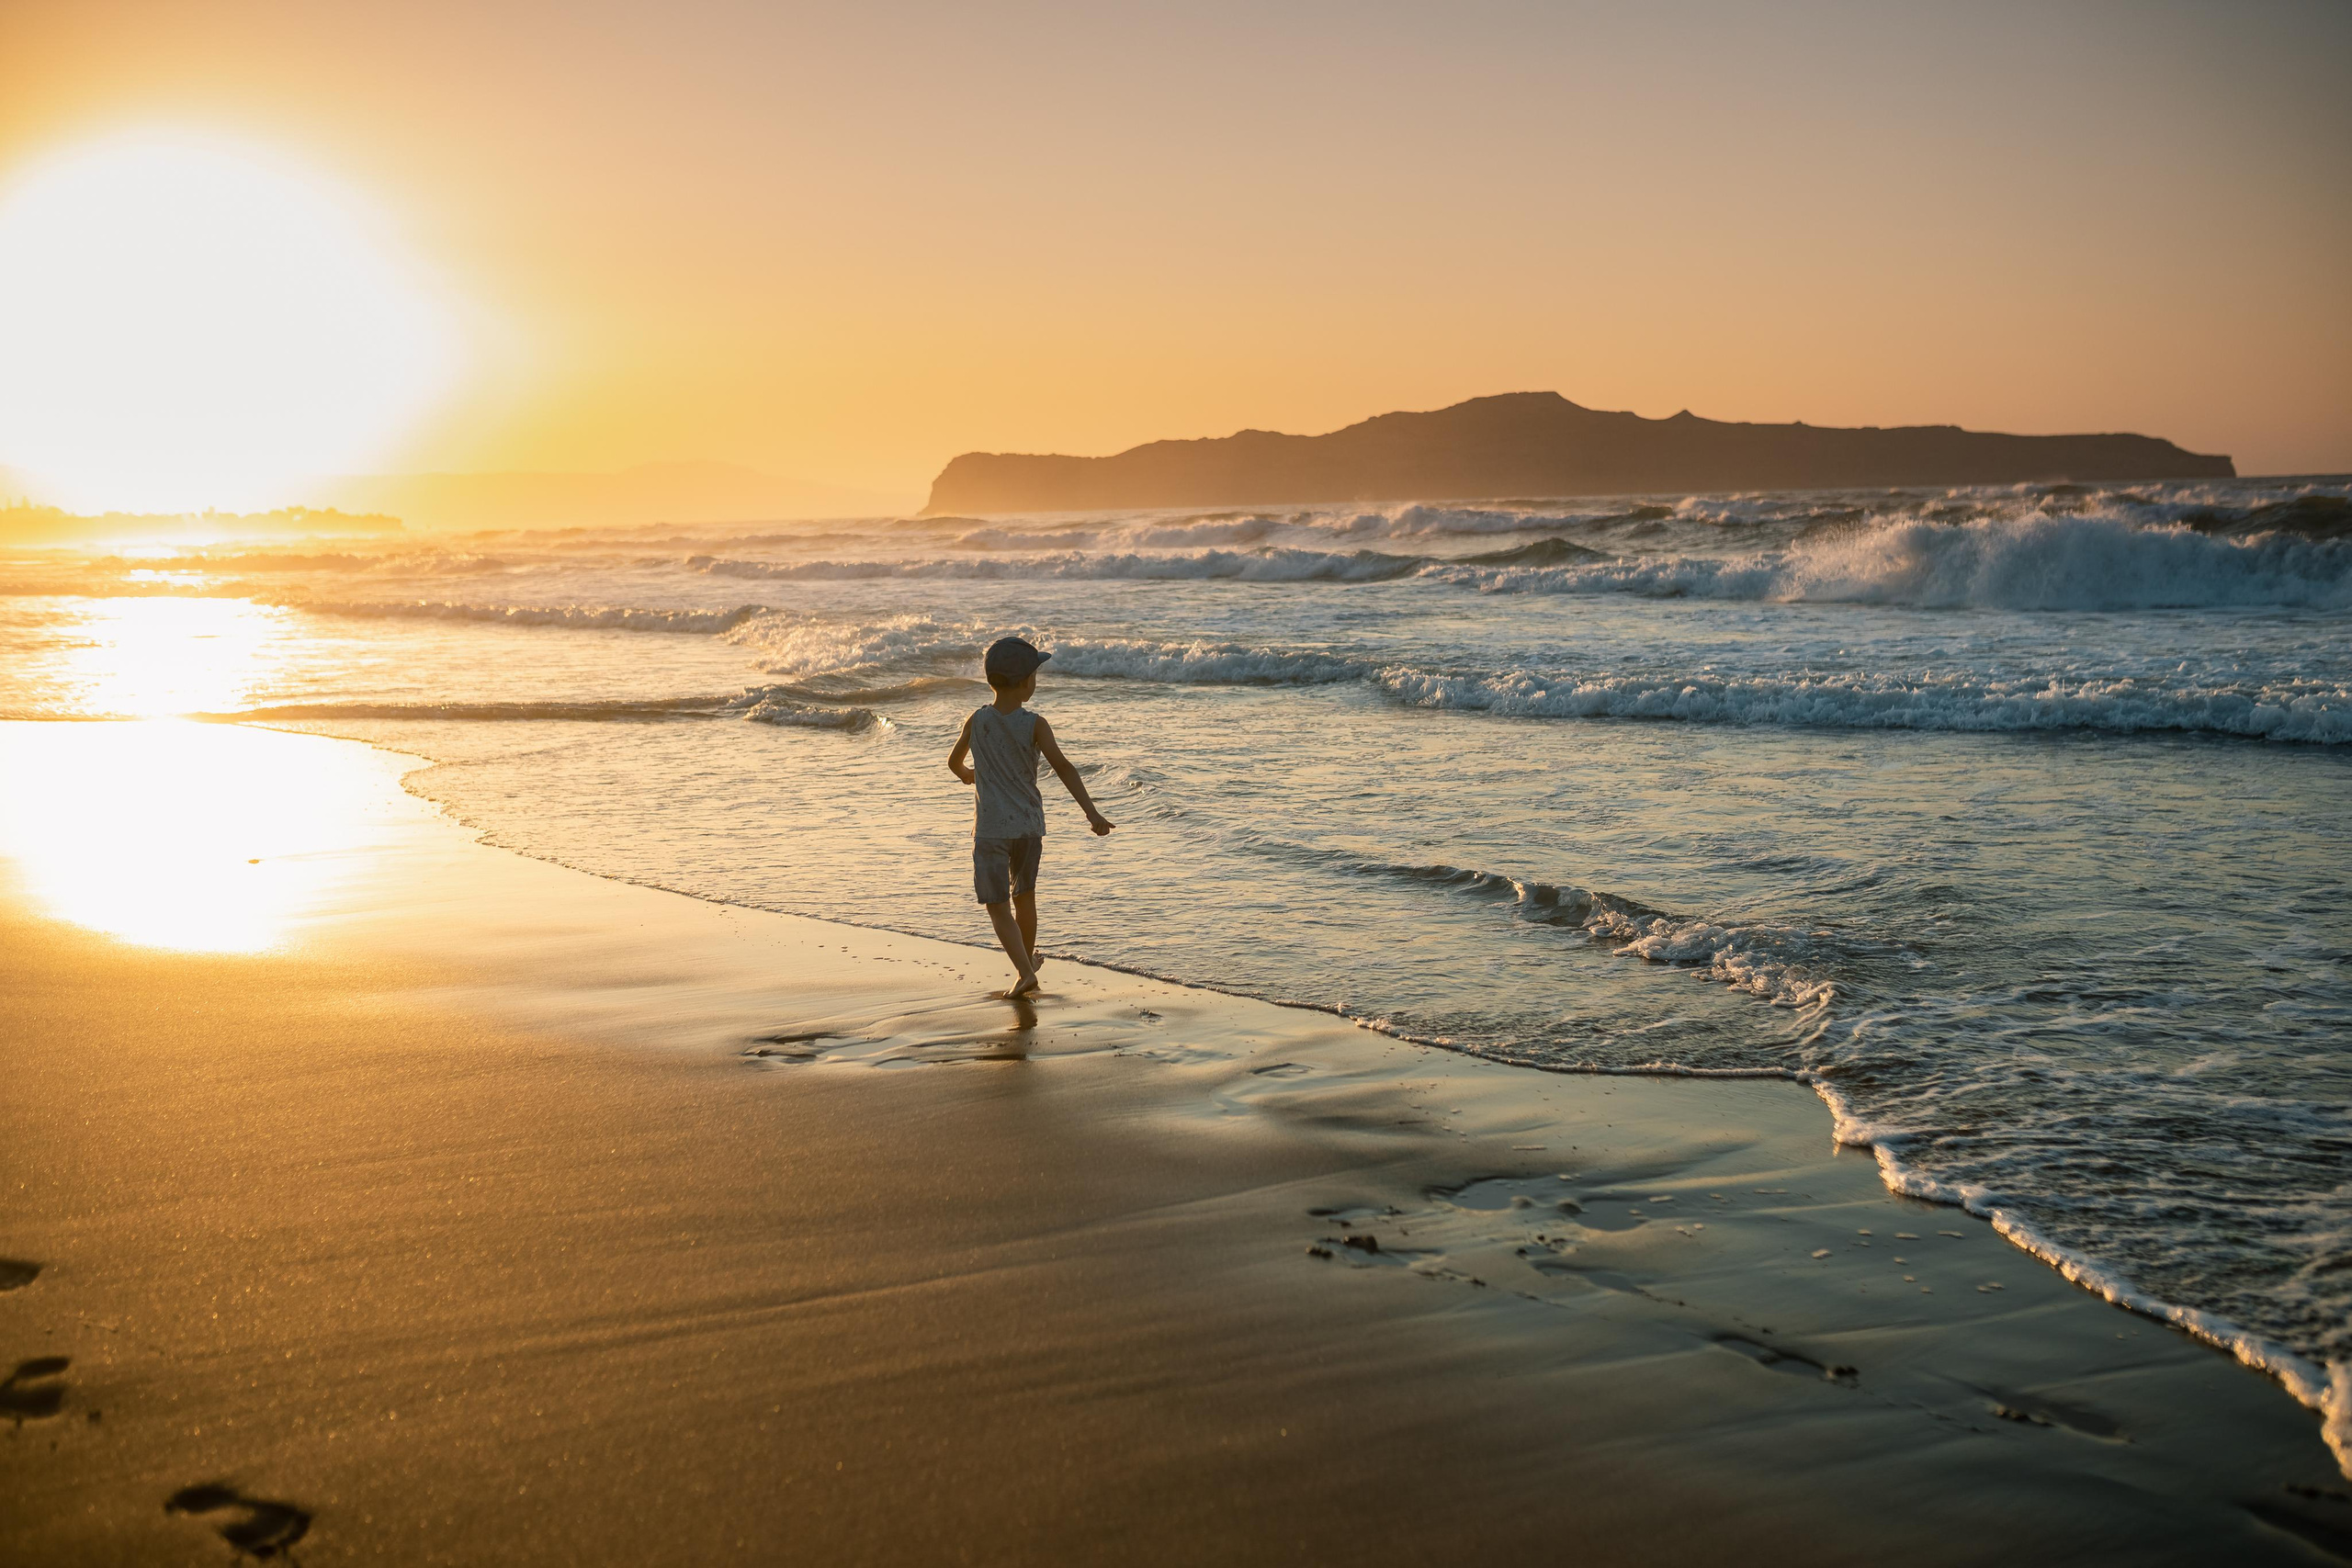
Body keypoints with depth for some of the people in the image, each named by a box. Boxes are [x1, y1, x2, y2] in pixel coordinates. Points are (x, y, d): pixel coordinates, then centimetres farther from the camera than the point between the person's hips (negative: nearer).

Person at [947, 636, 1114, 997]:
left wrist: (968, 775, 35)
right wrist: (1091, 812, -23)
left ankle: (1025, 971, -15)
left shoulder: (977, 720, -4)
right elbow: (1062, 767, -20)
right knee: (1024, 895, 21)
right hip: (1030, 825, 1)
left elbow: (954, 762, 11)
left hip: (992, 828, -1)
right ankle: (1028, 959, 36)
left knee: (998, 906, 0)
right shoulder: (1035, 725, -10)